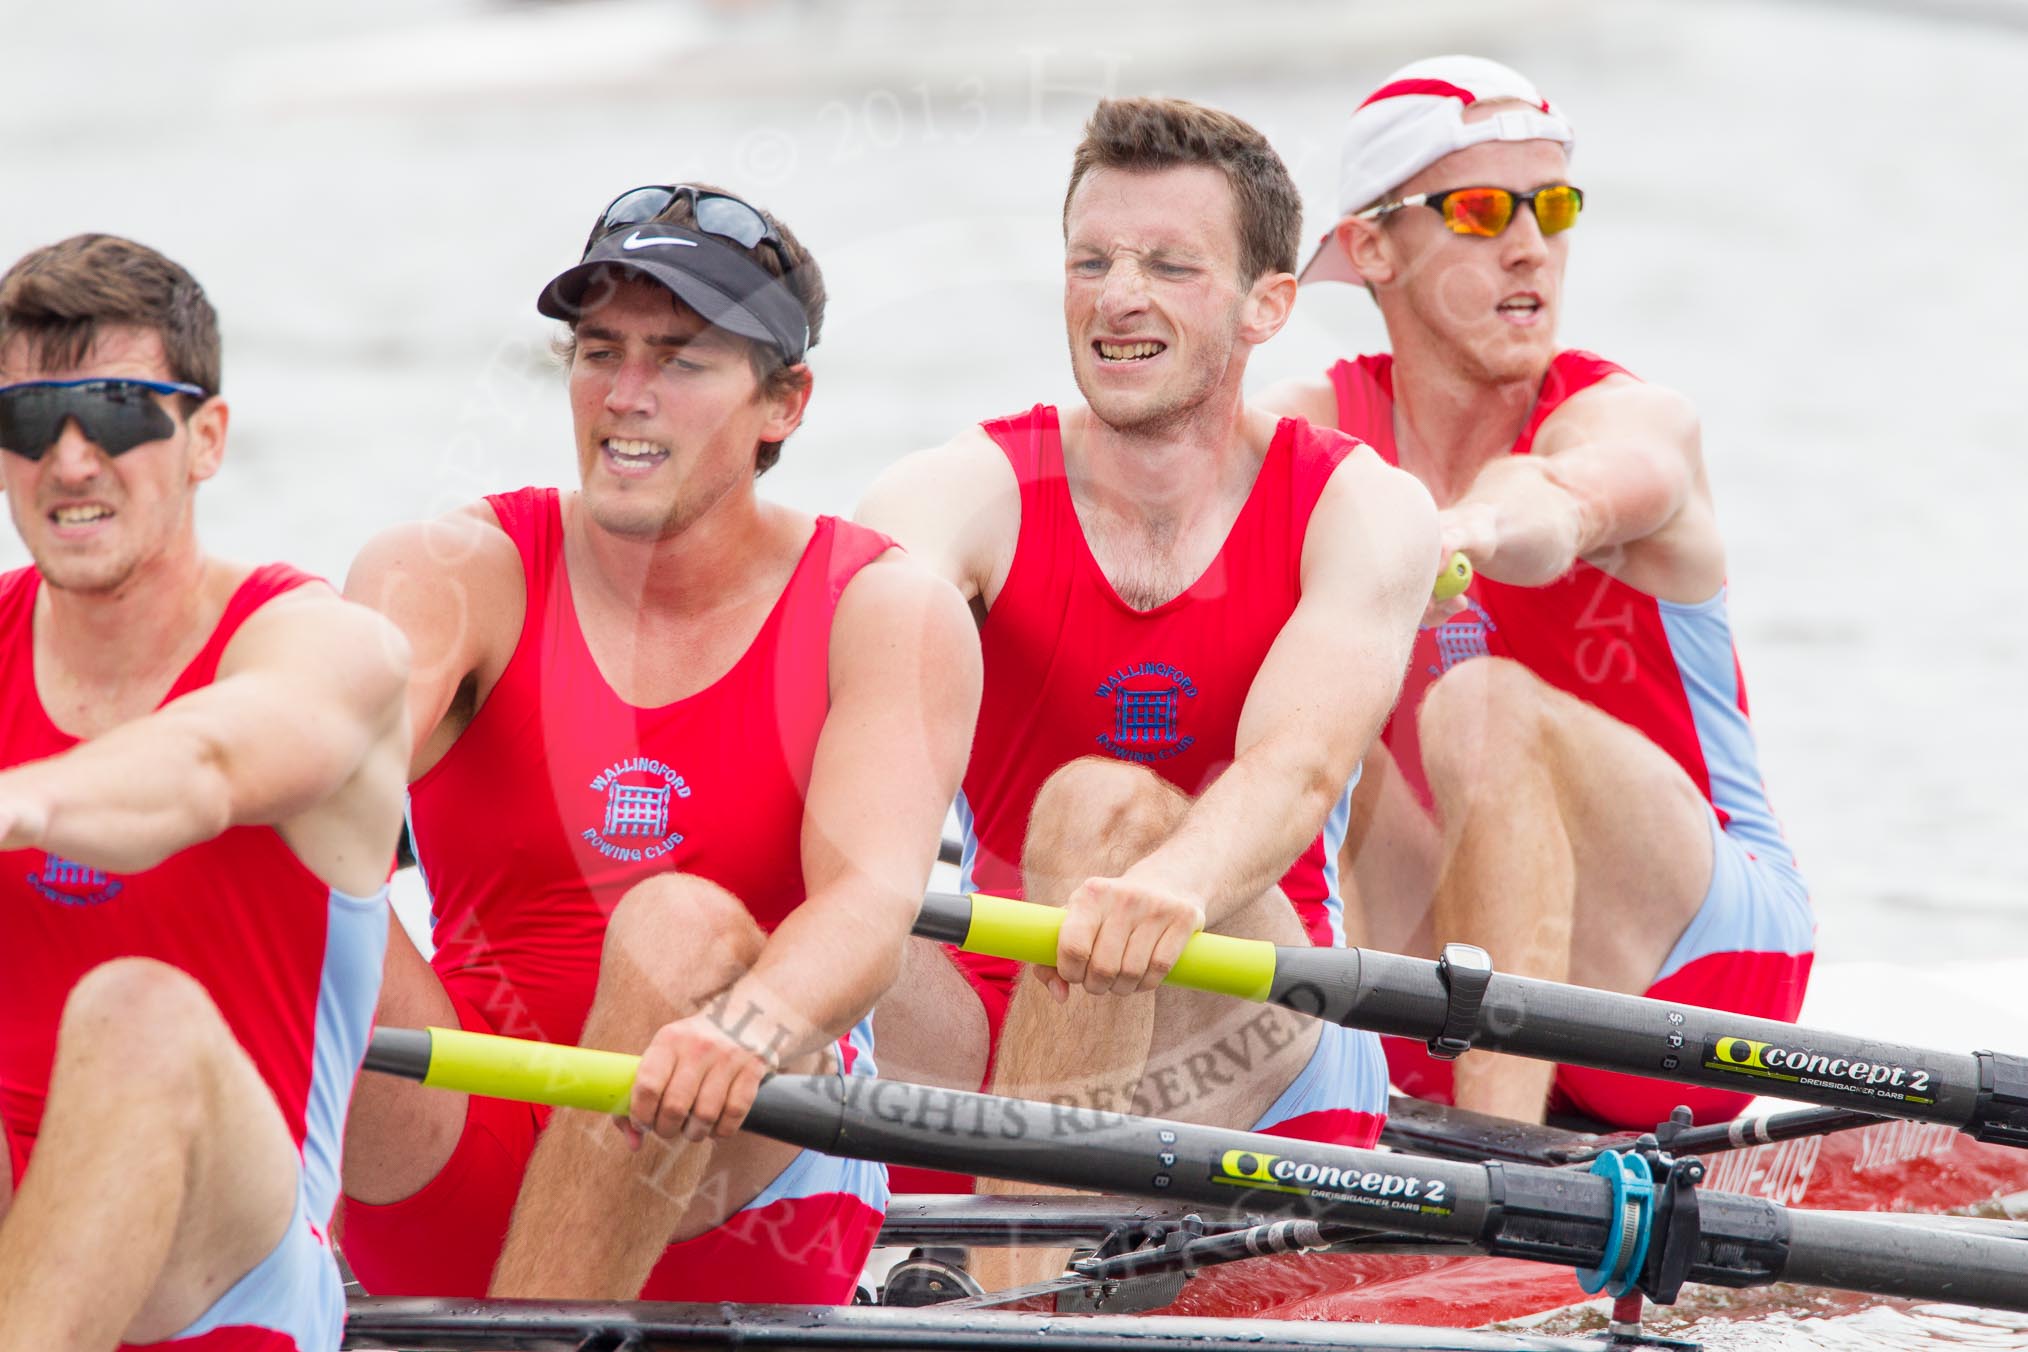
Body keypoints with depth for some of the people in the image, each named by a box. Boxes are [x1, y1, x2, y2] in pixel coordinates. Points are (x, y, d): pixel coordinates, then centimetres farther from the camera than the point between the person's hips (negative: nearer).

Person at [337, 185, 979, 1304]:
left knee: (680, 926, -30)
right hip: (450, 1178, 1)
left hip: (739, 1197, -1)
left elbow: (872, 902, -20)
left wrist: (745, 1029, -44)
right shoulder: (453, 574, 2)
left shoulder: (889, 612, -1)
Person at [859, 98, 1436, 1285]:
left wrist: (1179, 883, -49)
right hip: (997, 1021, 2)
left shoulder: (1361, 511, -4)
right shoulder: (966, 498, -2)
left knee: (1101, 801, -31)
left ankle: (1013, 1304, -35)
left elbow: (1297, 768, -25)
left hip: (1263, 1063, -2)